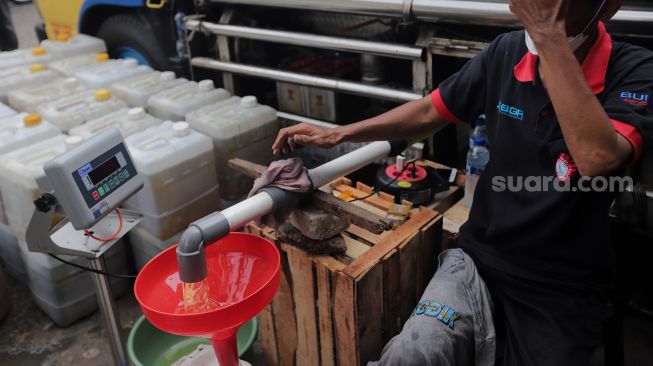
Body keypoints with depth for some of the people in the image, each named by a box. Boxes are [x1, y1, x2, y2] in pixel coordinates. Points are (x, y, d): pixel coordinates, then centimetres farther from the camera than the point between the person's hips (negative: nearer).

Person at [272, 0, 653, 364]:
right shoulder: (507, 52, -3)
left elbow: (596, 158, -33)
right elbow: (430, 112, 8)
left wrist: (550, 37, -30)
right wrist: (337, 134, 5)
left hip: (563, 289, -1)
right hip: (482, 259, 2)